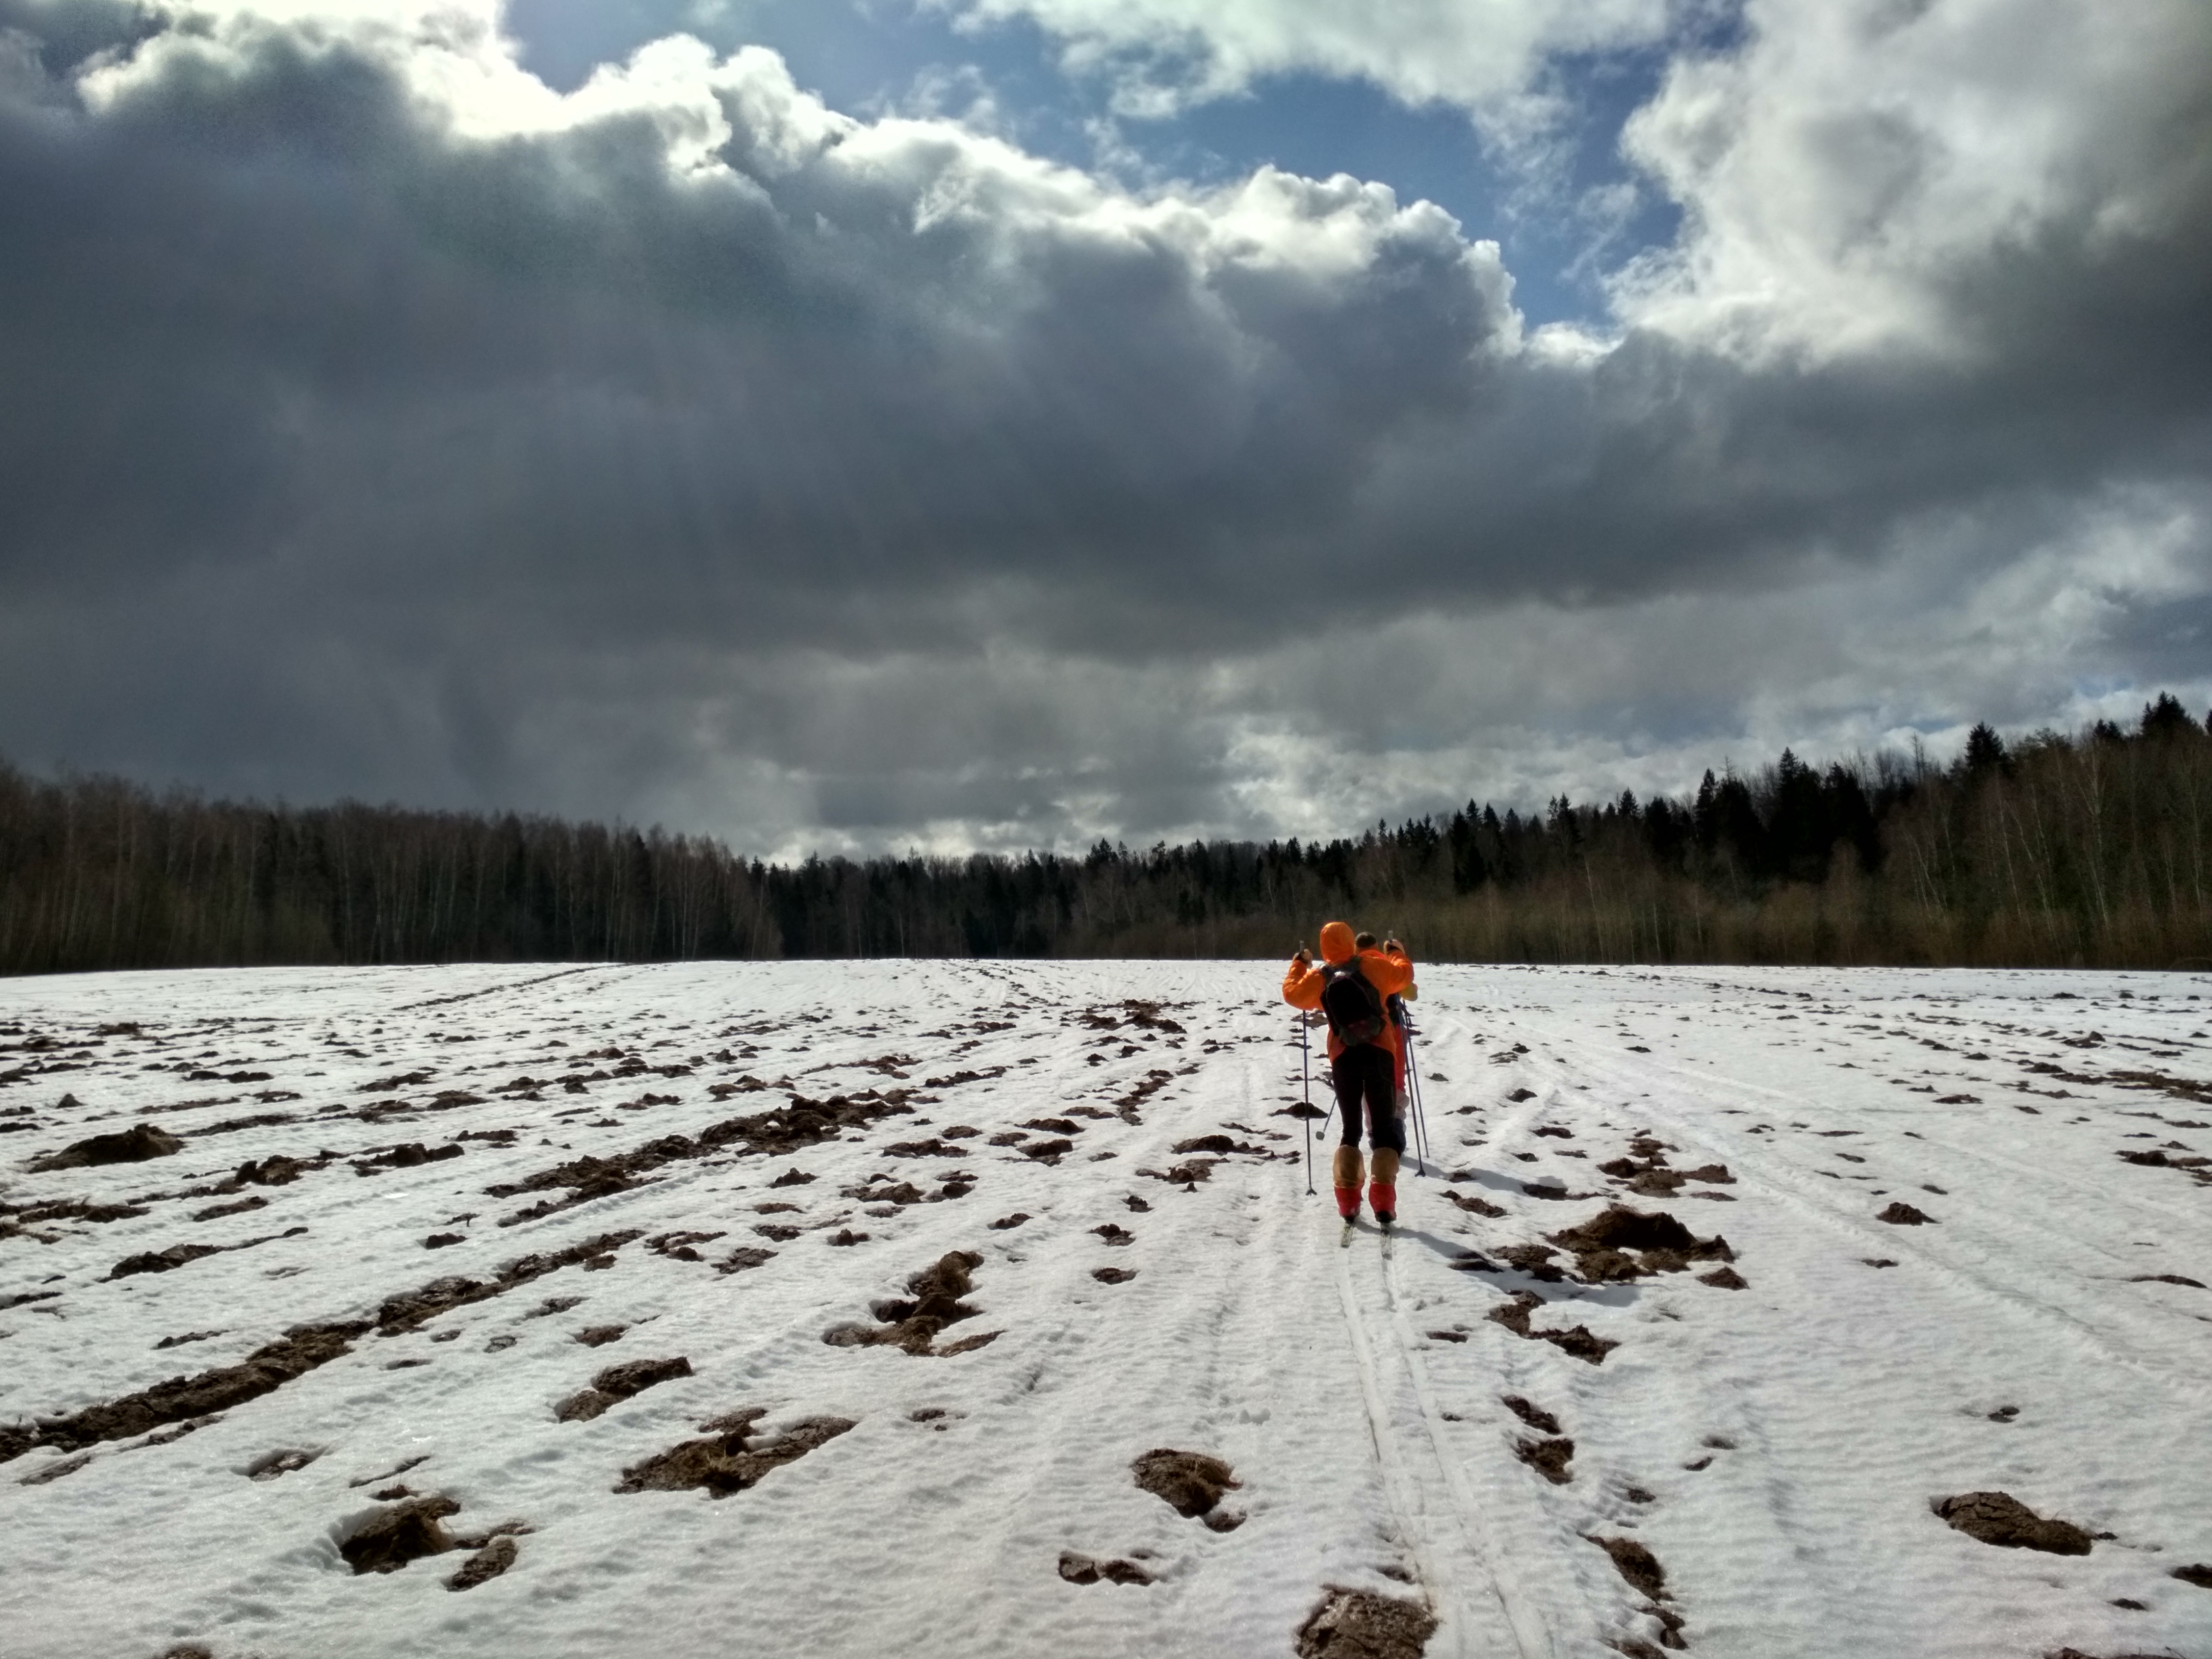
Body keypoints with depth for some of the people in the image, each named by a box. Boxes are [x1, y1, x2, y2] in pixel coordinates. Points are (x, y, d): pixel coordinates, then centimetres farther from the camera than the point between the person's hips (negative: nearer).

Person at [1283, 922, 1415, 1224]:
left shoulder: (1318, 977, 4)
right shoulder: (1371, 965, 0)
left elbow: (1292, 993, 21)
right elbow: (1403, 976, 15)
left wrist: (1299, 962, 34)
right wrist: (1396, 952, 33)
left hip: (1344, 1057, 1)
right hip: (1379, 1052, -1)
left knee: (1350, 1129, 14)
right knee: (1384, 1128, 4)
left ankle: (1348, 1200, 3)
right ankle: (1383, 1200, -10)